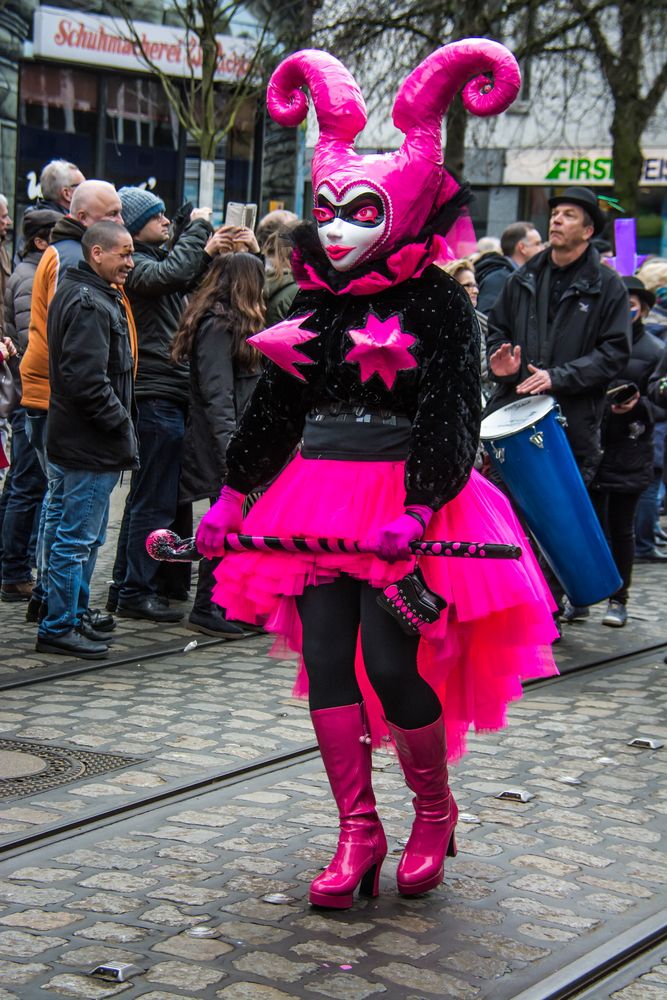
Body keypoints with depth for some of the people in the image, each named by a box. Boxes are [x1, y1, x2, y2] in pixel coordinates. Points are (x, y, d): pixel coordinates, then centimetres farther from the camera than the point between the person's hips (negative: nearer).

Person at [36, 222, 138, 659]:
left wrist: (121, 422, 15)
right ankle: (59, 628, 2)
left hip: (90, 442, 11)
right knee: (78, 537, -4)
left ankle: (71, 618, 26)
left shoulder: (98, 297, 17)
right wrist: (121, 422, -17)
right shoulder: (88, 304, -18)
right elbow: (87, 379, -25)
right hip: (90, 443, -11)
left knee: (88, 536, 17)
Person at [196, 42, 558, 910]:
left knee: (392, 667, -10)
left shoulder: (437, 303, -5)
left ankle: (435, 810, 16)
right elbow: (273, 408, 17)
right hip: (319, 504, 6)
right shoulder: (313, 303, 12)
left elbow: (453, 416, -11)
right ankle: (359, 831, 9)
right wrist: (231, 496, 15)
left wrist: (416, 510, -23)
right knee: (326, 661, -1)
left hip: (406, 504, -5)